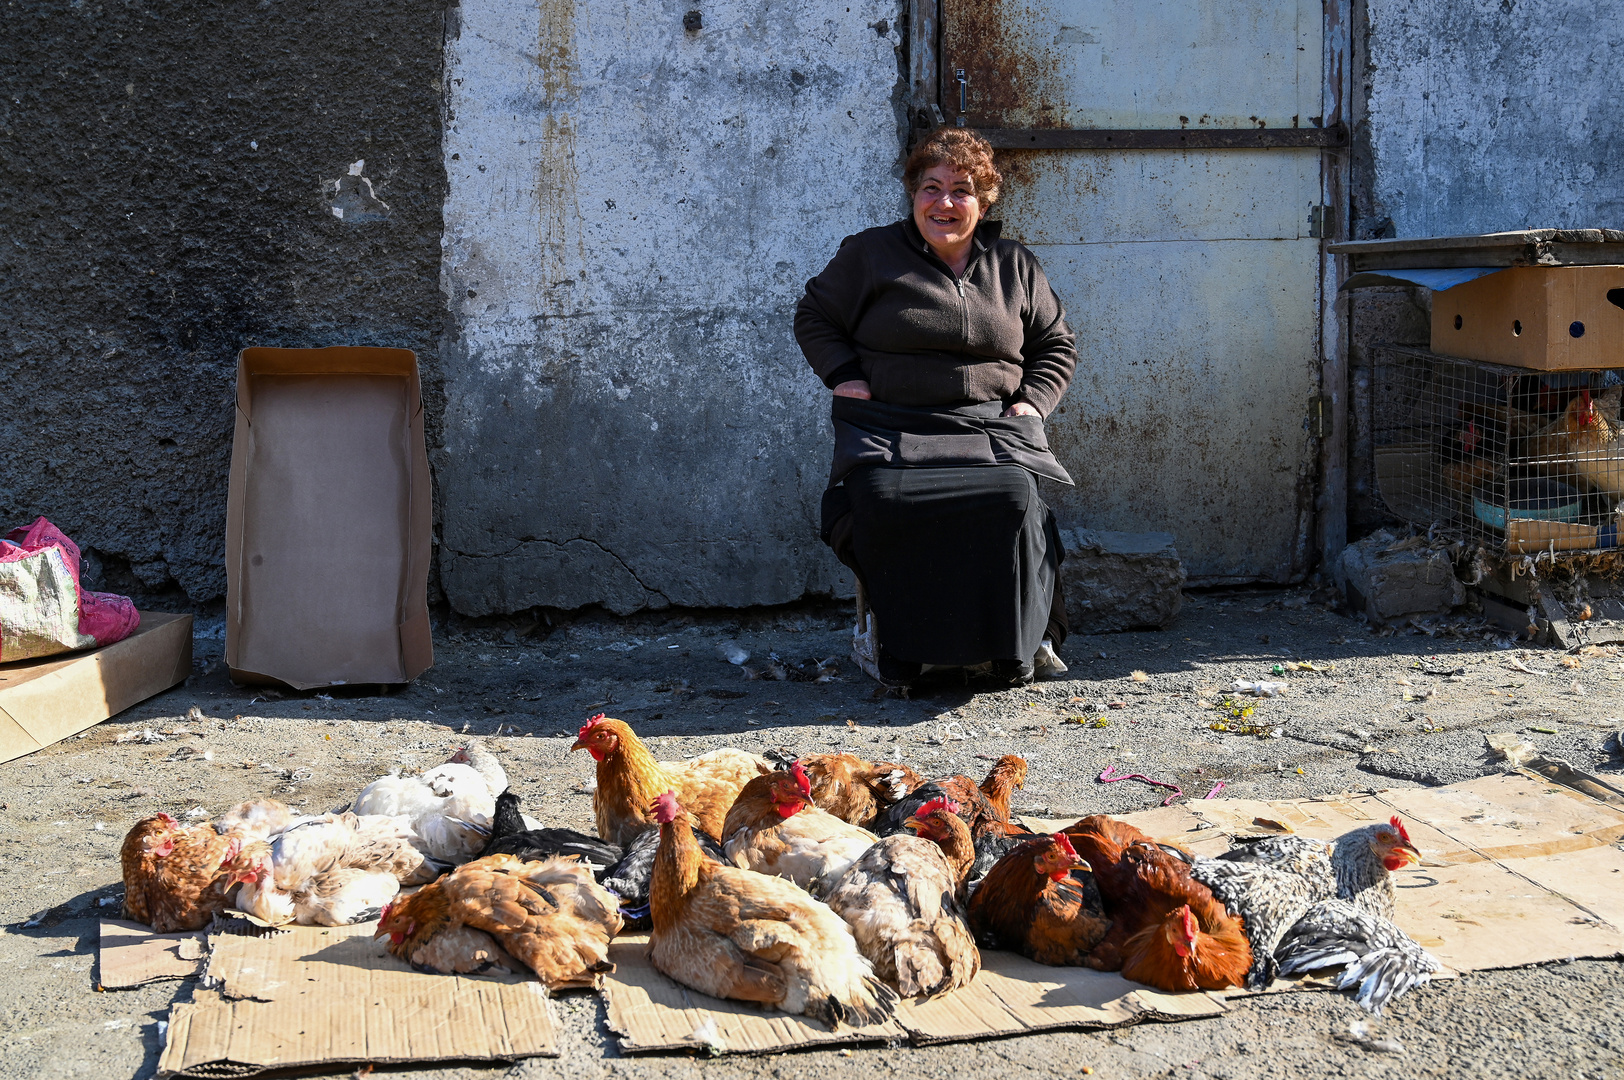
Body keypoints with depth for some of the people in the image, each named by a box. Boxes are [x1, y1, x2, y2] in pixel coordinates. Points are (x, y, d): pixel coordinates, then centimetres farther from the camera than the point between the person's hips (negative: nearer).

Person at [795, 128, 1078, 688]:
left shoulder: (1016, 267, 17)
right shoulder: (870, 254, 10)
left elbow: (1056, 346, 24)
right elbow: (814, 316, 17)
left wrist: (1030, 403, 6)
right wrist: (844, 375, 1)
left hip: (991, 426, 1)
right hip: (888, 426, -1)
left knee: (1012, 495, -31)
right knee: (883, 499, -33)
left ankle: (1014, 642, -14)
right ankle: (900, 641, -17)